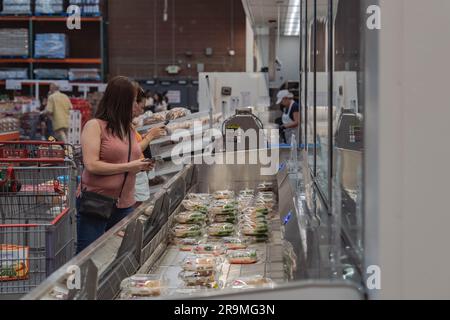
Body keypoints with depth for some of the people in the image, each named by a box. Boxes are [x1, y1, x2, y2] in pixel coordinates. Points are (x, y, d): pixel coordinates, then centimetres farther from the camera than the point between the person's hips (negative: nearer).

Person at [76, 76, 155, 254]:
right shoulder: (95, 126, -8)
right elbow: (92, 165, -17)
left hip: (124, 205, 7)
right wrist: (128, 167, -15)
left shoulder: (129, 129, 14)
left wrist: (140, 166, 7)